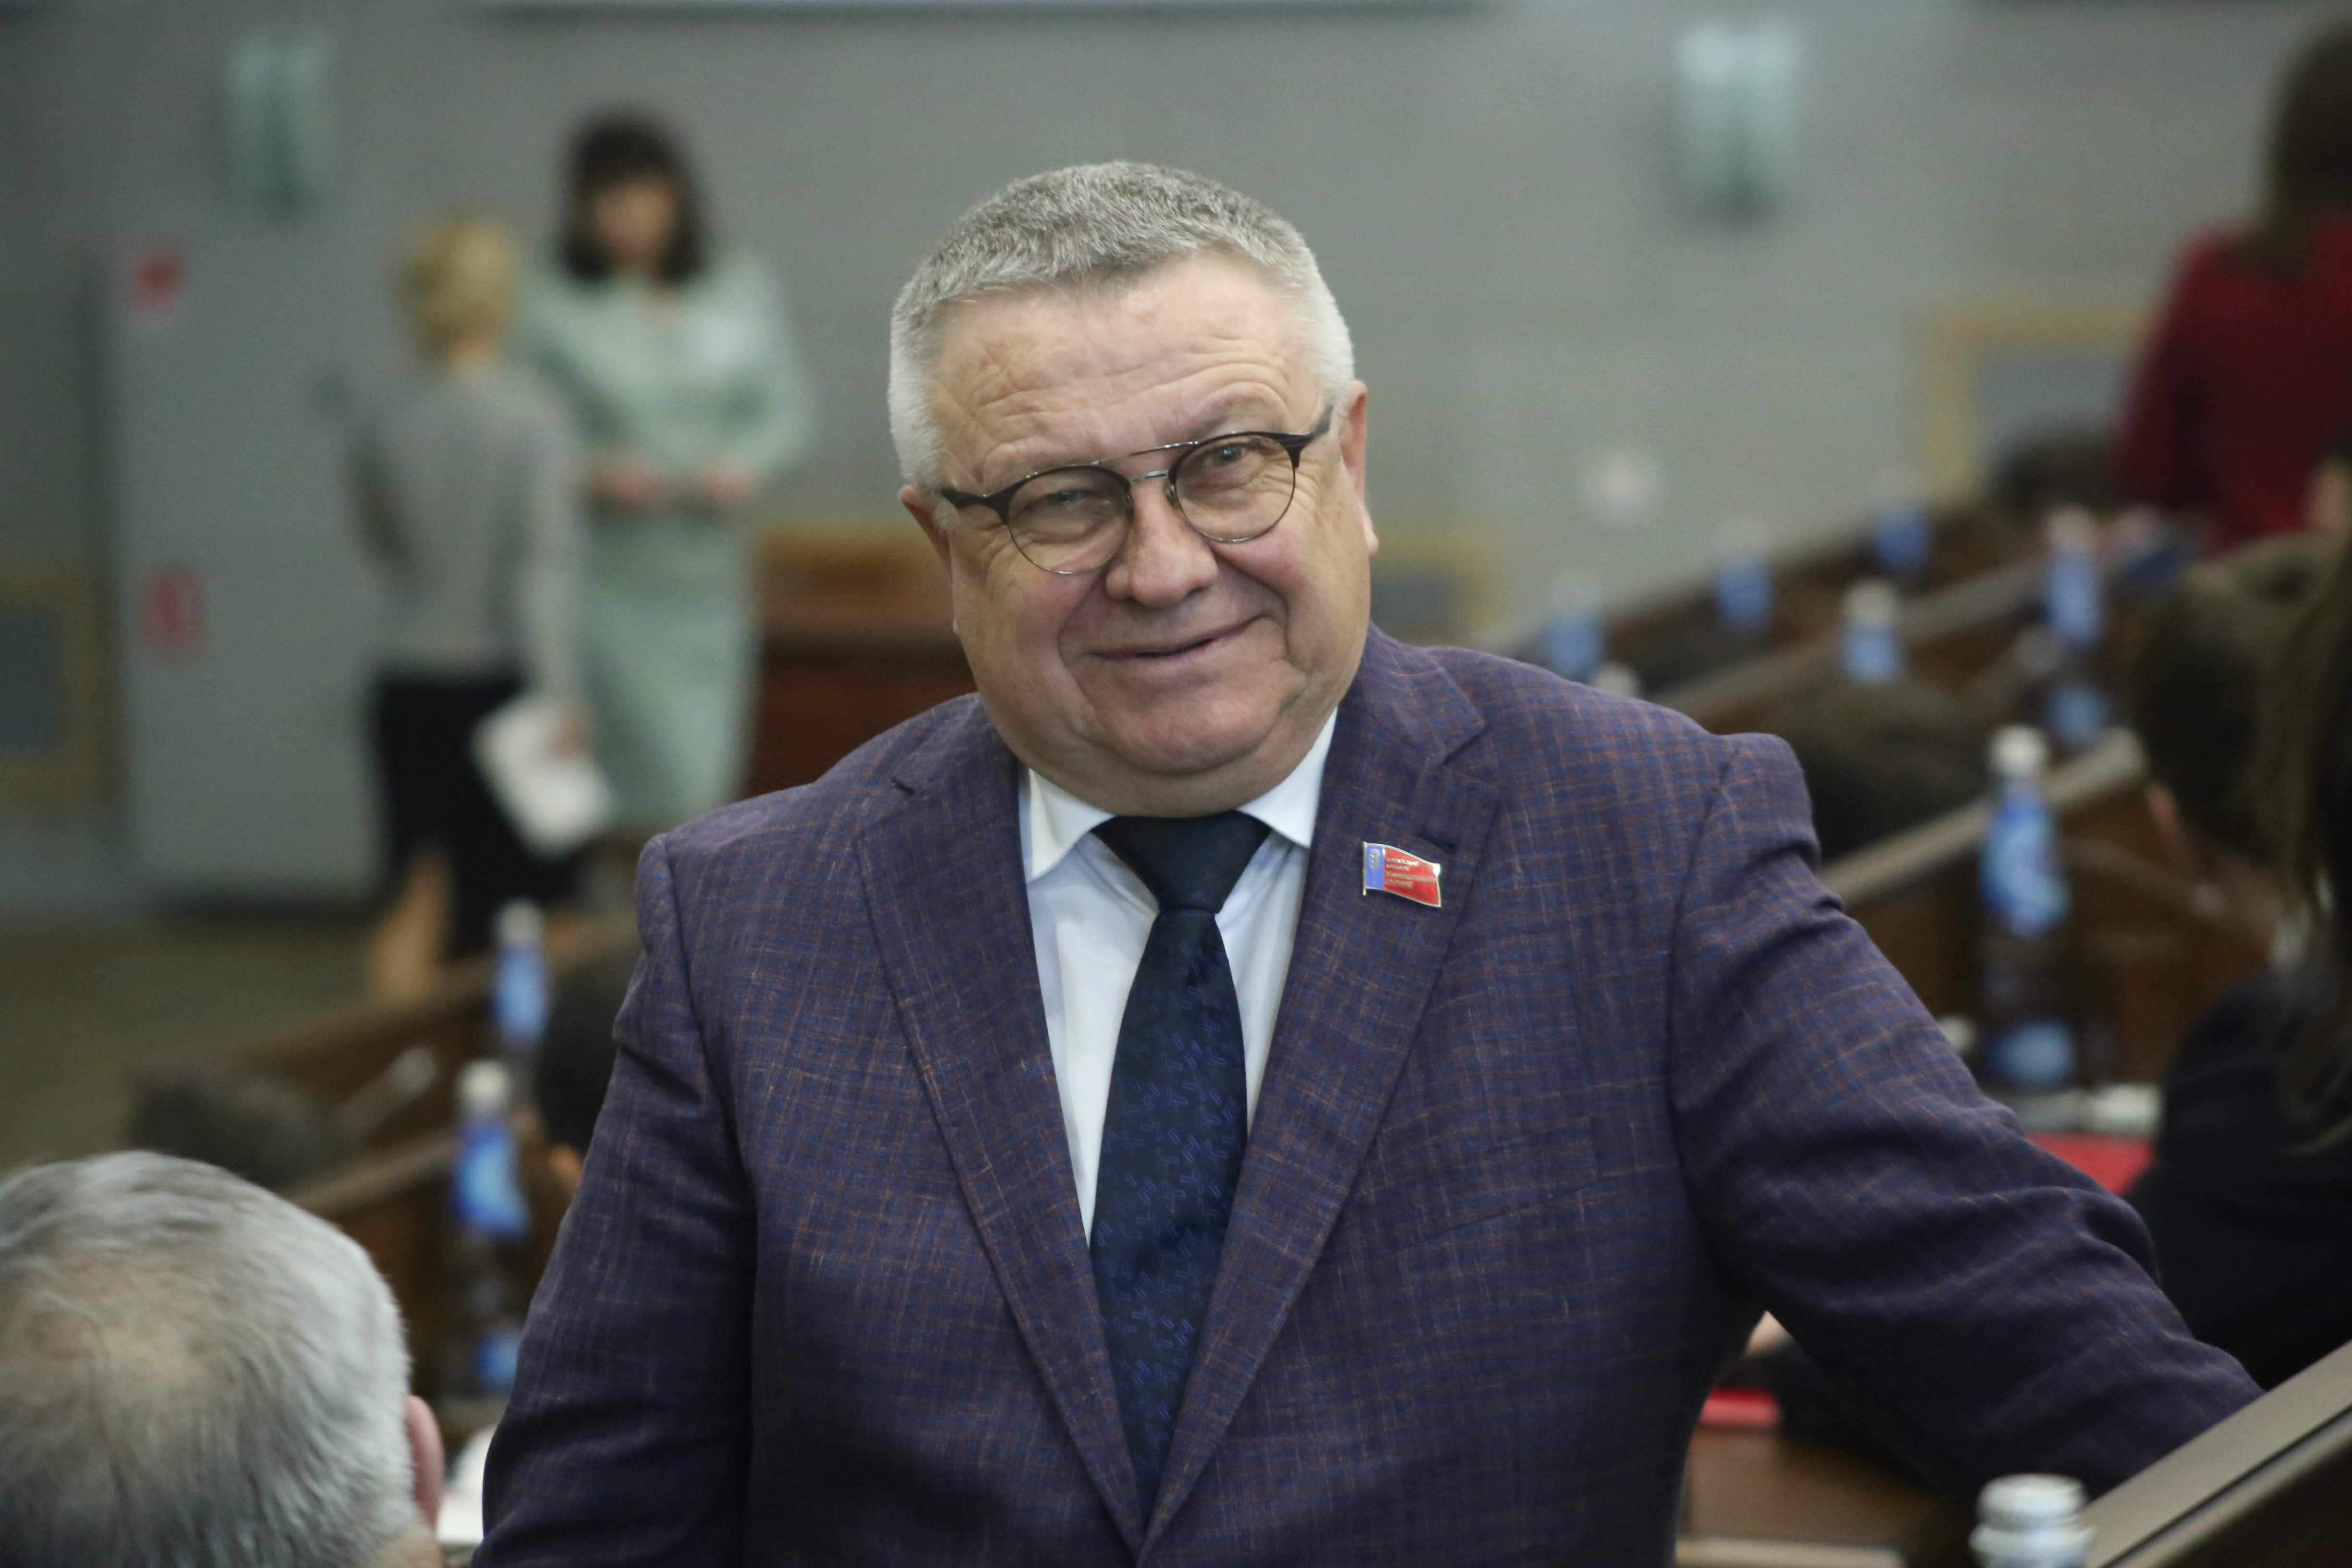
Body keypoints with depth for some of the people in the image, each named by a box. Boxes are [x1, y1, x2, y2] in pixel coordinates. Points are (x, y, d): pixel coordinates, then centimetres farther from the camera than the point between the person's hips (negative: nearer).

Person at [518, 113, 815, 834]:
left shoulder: (744, 293, 7)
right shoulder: (556, 312, -4)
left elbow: (786, 410, 9)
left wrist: (745, 465, -11)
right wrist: (592, 475, -20)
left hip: (712, 578, 4)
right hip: (611, 582, -4)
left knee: (710, 776, 7)